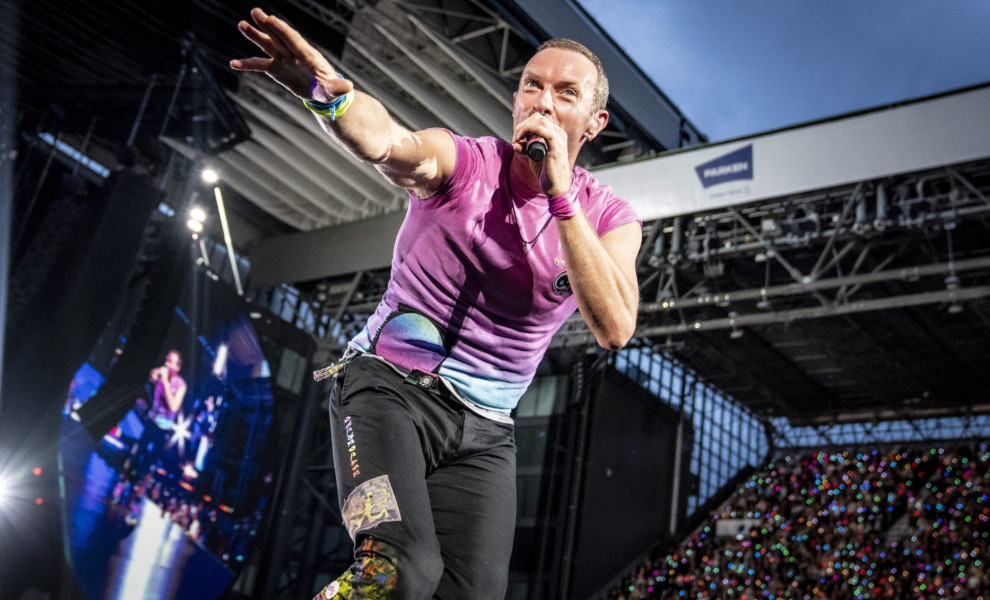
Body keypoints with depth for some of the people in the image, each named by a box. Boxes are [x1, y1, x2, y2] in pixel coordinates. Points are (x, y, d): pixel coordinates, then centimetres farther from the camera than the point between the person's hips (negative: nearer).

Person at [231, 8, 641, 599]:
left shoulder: (610, 219, 1)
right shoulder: (462, 161, -6)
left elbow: (614, 328, -18)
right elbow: (389, 142, -30)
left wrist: (560, 193, -20)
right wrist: (332, 92, -53)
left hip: (483, 431, 4)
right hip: (390, 386, -3)